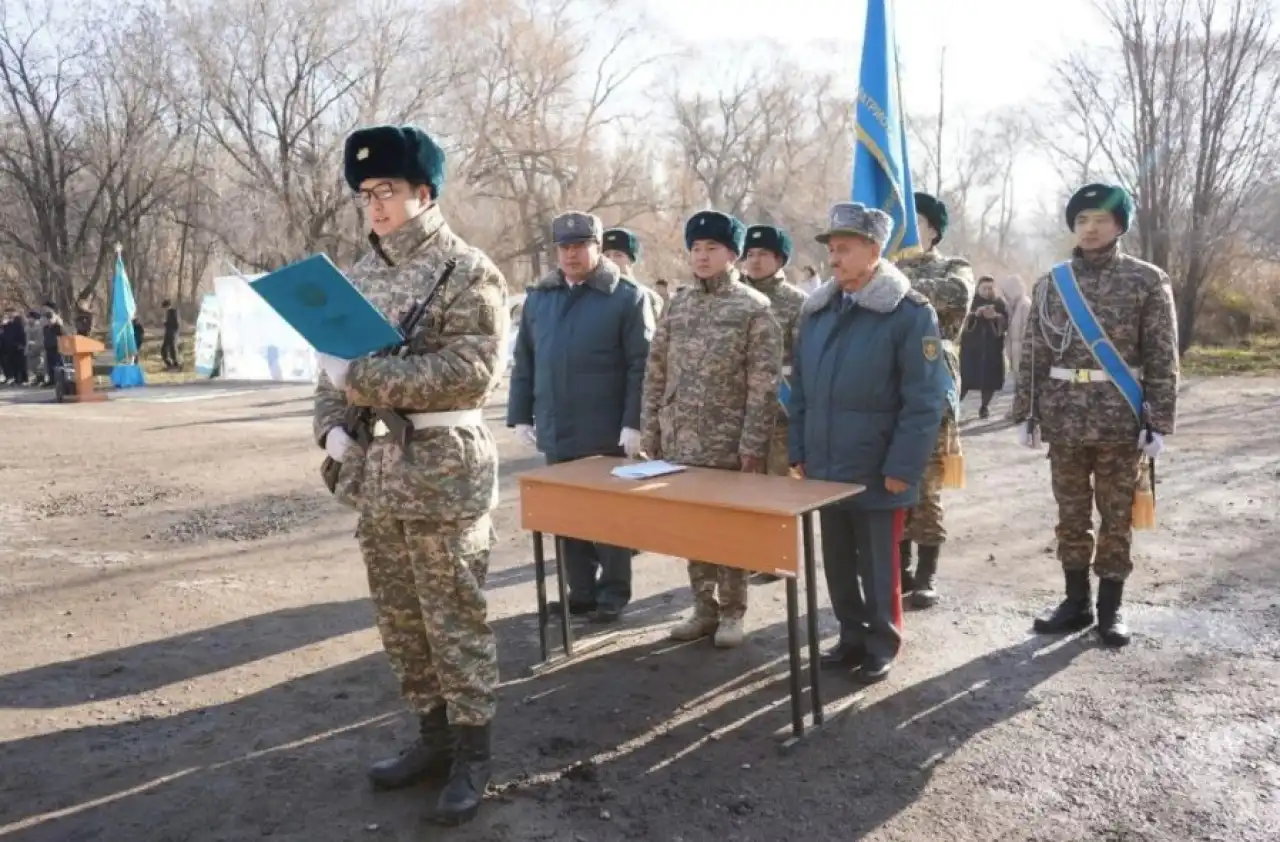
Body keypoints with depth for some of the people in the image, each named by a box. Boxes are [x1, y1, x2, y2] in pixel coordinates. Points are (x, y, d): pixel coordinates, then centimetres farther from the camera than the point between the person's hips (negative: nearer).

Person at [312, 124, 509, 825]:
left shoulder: (468, 272, -9)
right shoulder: (360, 275, 12)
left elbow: (472, 370, -20)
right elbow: (335, 359, 17)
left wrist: (361, 379, -21)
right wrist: (332, 426, -2)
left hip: (442, 470, -7)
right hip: (373, 471, 7)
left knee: (454, 619, 2)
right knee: (399, 619, 15)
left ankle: (472, 752, 18)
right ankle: (433, 735, 31)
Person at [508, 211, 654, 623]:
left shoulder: (627, 296, -6)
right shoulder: (539, 296, 9)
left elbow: (641, 366, -10)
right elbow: (524, 362, 12)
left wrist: (634, 423, -16)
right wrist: (520, 415, 7)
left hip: (607, 433, -5)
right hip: (555, 432, 5)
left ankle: (613, 593, 22)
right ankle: (580, 592, 25)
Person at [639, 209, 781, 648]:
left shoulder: (754, 308, -7)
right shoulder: (678, 306, 8)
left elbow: (764, 385, -11)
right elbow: (655, 372, 10)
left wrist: (752, 444, -15)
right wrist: (650, 430, 6)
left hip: (729, 445, -5)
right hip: (680, 442, 5)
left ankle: (732, 612, 21)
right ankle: (704, 609, 26)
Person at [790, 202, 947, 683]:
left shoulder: (910, 312, -11)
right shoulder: (816, 310, 7)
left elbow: (924, 400, -13)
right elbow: (800, 387, 12)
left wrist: (902, 467, -16)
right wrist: (799, 451, 8)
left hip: (877, 473, -5)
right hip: (825, 468, 5)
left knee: (877, 564, 8)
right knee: (837, 562, 15)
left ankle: (882, 645, 26)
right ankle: (852, 636, 32)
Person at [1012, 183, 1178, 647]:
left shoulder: (1148, 280, -1)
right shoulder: (1050, 283, 6)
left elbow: (1163, 359, -2)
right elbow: (1033, 354, 7)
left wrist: (1159, 422, -7)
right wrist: (1026, 412, 2)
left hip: (1122, 420, -2)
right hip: (1064, 418, 2)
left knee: (1117, 517, 7)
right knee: (1071, 515, 10)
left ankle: (1110, 607, 21)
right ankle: (1076, 601, 24)